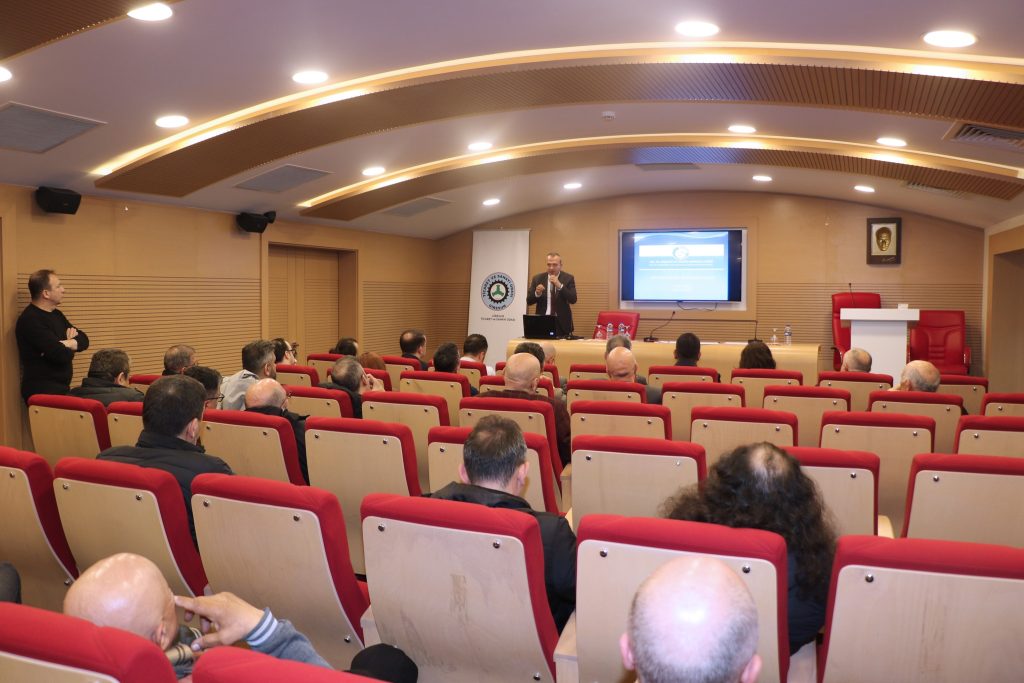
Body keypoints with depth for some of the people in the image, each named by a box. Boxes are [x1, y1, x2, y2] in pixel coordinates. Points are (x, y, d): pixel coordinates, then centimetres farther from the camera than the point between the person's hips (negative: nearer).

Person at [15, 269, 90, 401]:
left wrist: (68, 343, -14)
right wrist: (69, 347, -2)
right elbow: (62, 355, -25)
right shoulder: (30, 320, -17)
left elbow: (84, 340, 7)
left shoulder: (56, 314, 12)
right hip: (42, 392, -8)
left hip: (61, 388, 8)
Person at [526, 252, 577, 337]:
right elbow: (529, 301, 4)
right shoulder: (537, 278, 5)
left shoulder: (568, 278, 2)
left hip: (562, 323, -1)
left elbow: (573, 300, -10)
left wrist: (559, 286, -20)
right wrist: (537, 293, -17)